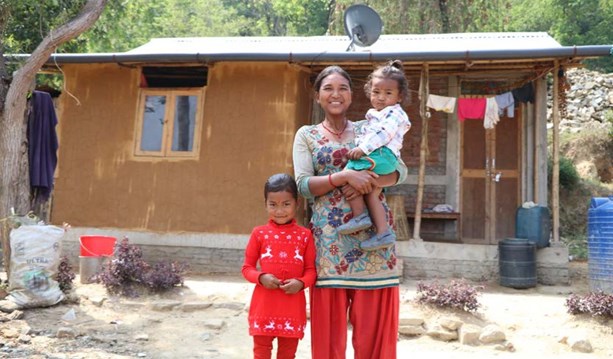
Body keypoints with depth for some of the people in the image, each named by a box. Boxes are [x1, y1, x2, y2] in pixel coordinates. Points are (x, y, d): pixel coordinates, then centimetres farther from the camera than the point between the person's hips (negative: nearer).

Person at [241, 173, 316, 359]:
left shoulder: (304, 235, -1)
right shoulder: (259, 233, -1)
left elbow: (311, 269, 2)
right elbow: (247, 267, 3)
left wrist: (301, 283, -17)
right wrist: (261, 277, -17)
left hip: (293, 305, 1)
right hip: (264, 303, 0)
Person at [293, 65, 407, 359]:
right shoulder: (306, 135, 10)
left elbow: (400, 169, 4)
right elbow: (303, 185, -3)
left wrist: (370, 181, -15)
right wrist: (345, 176, -17)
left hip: (371, 234, 1)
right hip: (330, 237, -1)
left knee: (373, 327, 2)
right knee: (329, 327, 1)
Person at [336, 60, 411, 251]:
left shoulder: (394, 113, 1)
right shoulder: (376, 115, 32)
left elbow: (384, 134, -16)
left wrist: (363, 148, -23)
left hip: (381, 155, -10)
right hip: (383, 161, 10)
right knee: (371, 195, 4)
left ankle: (360, 215, -16)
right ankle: (383, 233, 1)